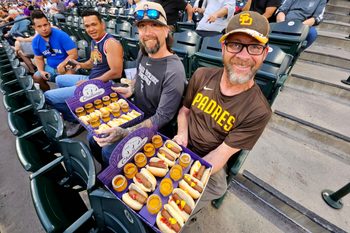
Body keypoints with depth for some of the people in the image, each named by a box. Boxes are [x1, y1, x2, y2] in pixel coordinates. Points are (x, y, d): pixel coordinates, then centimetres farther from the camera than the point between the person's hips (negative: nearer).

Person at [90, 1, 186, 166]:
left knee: (108, 151, -16)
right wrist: (130, 89, -1)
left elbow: (162, 117, -26)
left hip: (153, 127, -7)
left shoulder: (174, 71, -29)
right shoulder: (143, 53, -4)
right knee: (94, 139, 9)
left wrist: (125, 133, -31)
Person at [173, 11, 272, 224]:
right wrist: (182, 134, -13)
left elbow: (221, 154, -18)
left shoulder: (258, 111, -20)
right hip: (182, 149, 4)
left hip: (210, 166, -3)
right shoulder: (202, 75, -9)